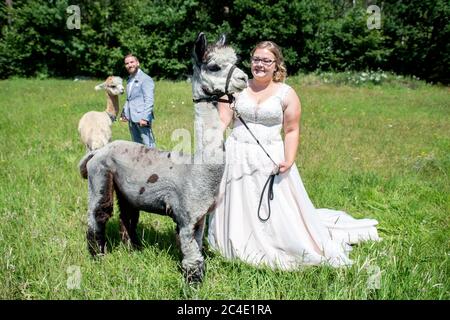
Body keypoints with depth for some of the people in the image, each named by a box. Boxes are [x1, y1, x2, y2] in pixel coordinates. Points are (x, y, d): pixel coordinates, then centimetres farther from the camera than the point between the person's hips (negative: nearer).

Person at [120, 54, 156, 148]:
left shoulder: (146, 79, -9)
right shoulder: (129, 79, 18)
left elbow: (149, 101, -15)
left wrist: (145, 118, -22)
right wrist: (124, 112, 13)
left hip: (142, 119, -8)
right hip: (131, 119, 8)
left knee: (148, 145, -8)